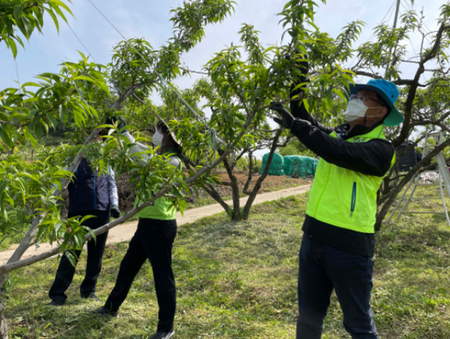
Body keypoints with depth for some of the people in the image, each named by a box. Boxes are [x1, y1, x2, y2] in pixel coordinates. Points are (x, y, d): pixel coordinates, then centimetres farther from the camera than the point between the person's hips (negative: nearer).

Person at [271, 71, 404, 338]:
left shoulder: (380, 149, -13)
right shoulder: (337, 134, 9)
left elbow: (336, 152, -29)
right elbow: (308, 123, 21)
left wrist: (294, 124, -23)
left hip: (350, 246, -6)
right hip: (313, 237, 7)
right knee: (309, 316, 20)